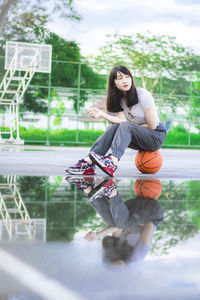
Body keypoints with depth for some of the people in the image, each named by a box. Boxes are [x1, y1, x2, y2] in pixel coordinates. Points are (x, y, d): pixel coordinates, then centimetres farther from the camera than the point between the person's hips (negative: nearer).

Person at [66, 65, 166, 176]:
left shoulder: (143, 95, -15)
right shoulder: (119, 99, 4)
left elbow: (152, 125, -15)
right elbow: (122, 121, -13)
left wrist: (133, 127, -8)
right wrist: (102, 114, -24)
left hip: (157, 135, -5)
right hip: (139, 139, 5)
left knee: (126, 126, -31)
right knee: (114, 127, -22)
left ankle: (112, 163, -53)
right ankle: (89, 162, -36)